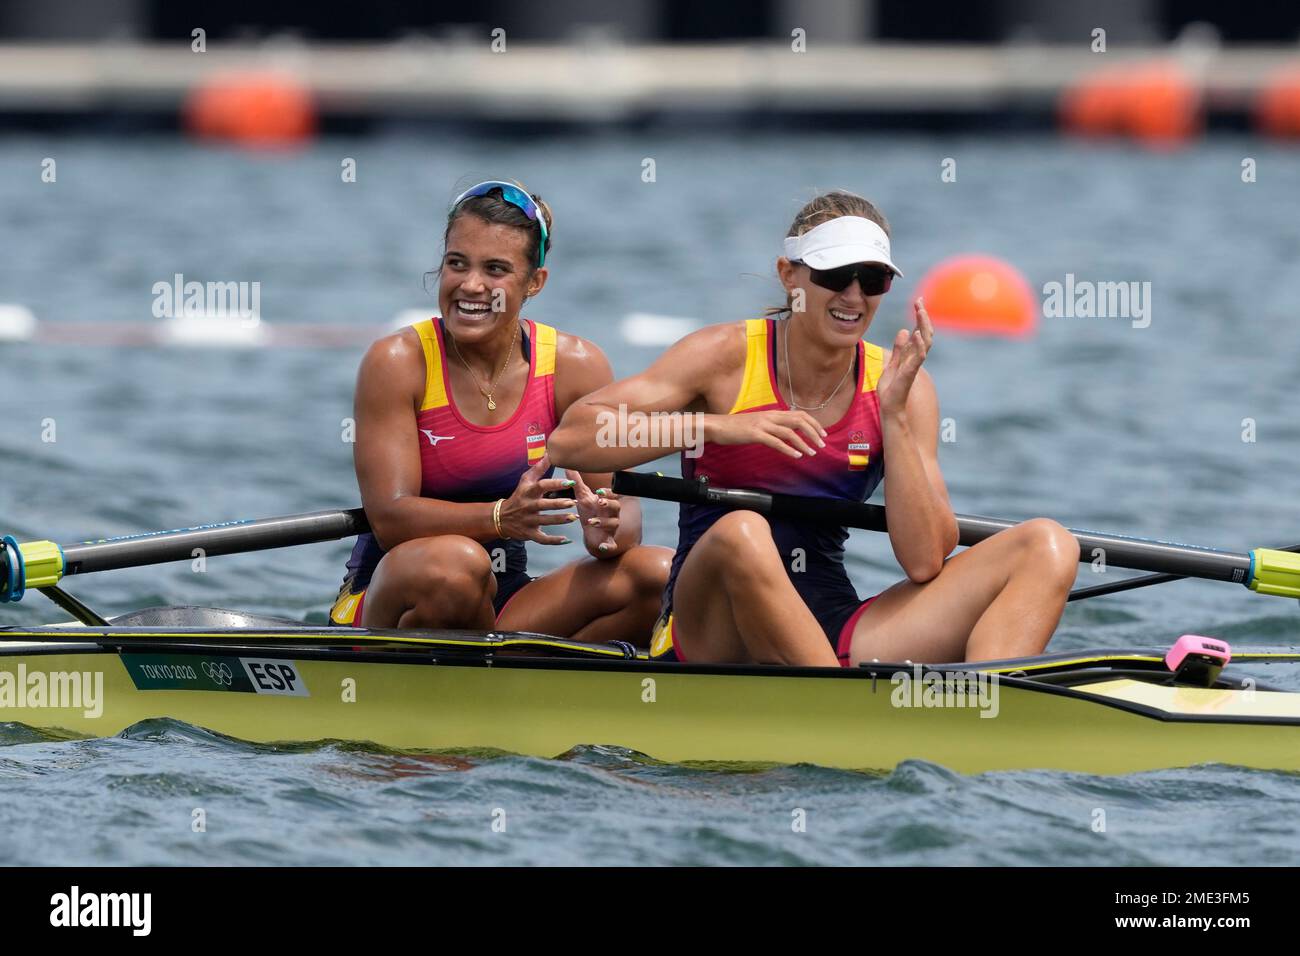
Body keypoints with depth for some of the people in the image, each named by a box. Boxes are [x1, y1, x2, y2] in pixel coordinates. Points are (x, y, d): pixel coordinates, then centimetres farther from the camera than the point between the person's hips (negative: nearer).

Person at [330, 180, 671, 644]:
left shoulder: (575, 366, 0)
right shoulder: (396, 363, -10)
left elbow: (622, 502, -3)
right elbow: (389, 519, -19)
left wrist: (608, 532, -28)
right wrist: (500, 518, -36)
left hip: (501, 609, 4)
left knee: (661, 574, -17)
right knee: (453, 562, -37)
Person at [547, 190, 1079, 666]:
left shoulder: (899, 385, 6)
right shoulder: (727, 357, -2)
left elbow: (925, 563, -5)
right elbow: (569, 439, -14)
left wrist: (894, 414, -12)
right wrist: (716, 426, -23)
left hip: (833, 638, 4)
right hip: (711, 627, -4)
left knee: (1047, 547, -12)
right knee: (742, 533, -38)